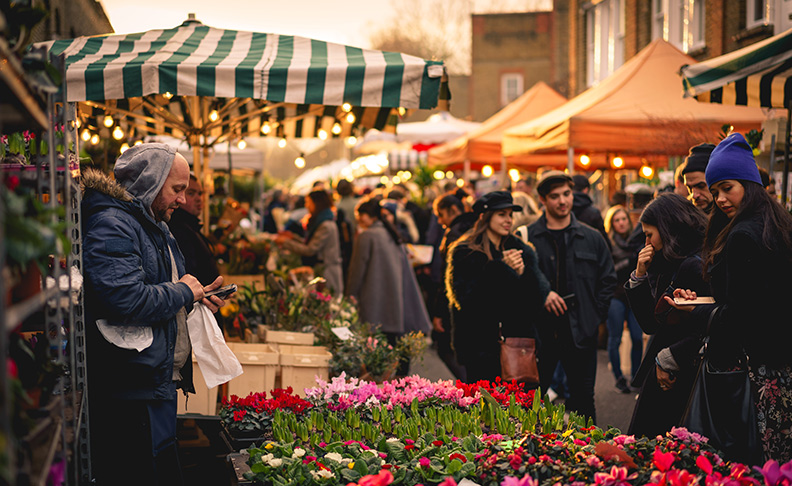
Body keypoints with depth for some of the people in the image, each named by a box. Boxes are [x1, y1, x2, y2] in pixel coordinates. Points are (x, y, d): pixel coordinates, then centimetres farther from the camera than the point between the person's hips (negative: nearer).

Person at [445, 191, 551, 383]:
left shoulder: (521, 250, 11)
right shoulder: (463, 253, -1)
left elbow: (537, 300, 5)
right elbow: (466, 298, -13)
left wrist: (523, 273, -14)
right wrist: (500, 268, -17)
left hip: (518, 344, 3)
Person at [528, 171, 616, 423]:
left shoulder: (592, 238, 7)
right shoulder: (527, 238, 0)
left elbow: (608, 280, 10)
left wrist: (595, 315, 1)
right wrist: (541, 294, -14)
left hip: (582, 332, 2)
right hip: (540, 330, -1)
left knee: (583, 397, 9)